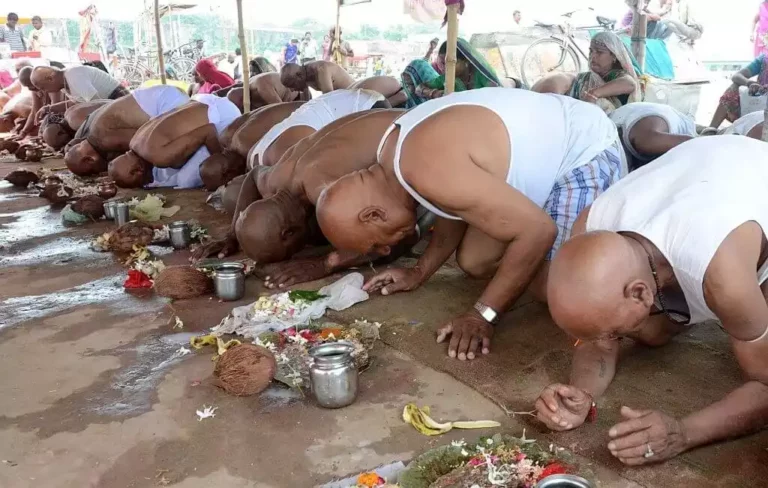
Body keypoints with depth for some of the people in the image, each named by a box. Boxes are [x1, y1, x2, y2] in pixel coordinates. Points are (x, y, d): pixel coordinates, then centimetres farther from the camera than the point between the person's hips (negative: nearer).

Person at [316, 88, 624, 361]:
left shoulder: (428, 168, -35)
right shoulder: (395, 152, -3)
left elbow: (538, 230, -33)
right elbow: (457, 209, 13)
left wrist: (482, 315, -26)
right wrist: (419, 272, 8)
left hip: (586, 153, -9)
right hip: (543, 146, 9)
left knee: (550, 289, -18)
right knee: (474, 262, 5)